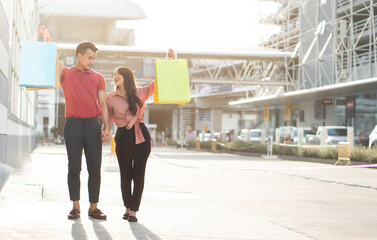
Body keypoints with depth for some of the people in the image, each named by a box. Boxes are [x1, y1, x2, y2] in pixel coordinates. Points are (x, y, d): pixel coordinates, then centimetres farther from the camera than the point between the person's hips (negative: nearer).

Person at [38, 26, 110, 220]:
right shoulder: (66, 74, 11)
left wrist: (106, 127, -2)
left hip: (93, 124, 1)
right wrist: (47, 38, -9)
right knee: (74, 168, 2)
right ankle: (75, 207, 8)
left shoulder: (98, 78, 12)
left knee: (95, 168, 0)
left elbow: (103, 104, 7)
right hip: (73, 124, -1)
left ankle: (93, 207, 7)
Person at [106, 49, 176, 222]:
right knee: (125, 174, 5)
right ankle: (127, 208, 22)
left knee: (138, 173, 0)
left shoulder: (140, 93, 5)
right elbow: (107, 118, 14)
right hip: (123, 137, 0)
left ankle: (133, 210, 7)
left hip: (141, 135, 0)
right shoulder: (111, 98, 5)